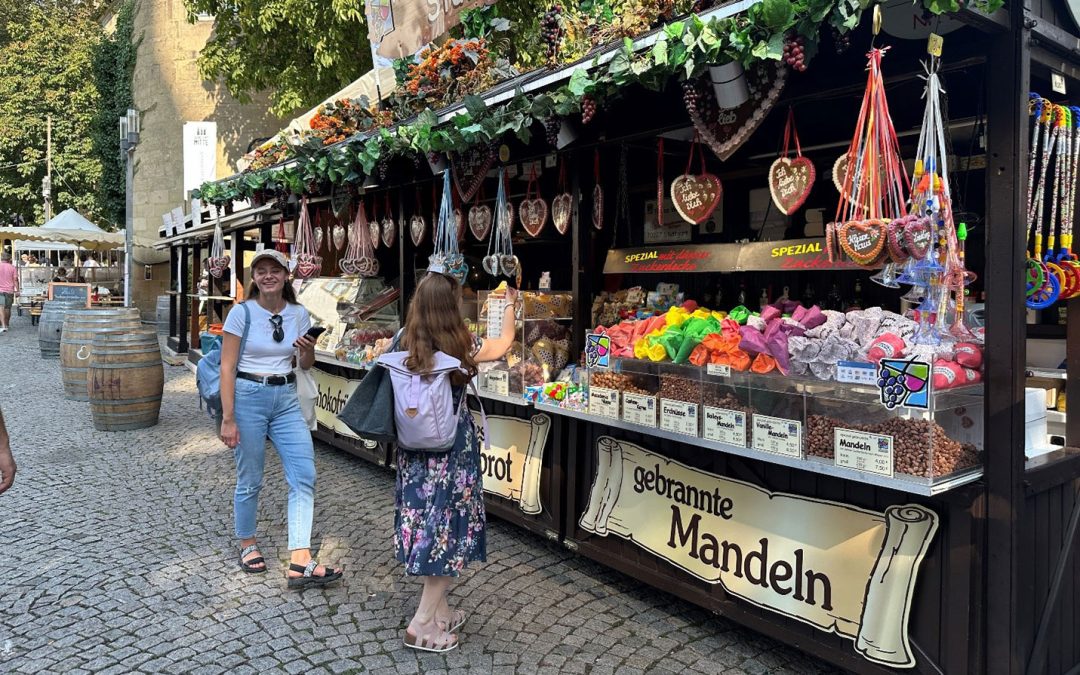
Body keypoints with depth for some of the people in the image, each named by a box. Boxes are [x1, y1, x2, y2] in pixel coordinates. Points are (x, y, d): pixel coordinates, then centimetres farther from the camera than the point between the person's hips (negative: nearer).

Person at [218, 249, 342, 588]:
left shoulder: (299, 314, 5)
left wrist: (308, 351, -10)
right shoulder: (242, 313, -6)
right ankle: (248, 546, 32)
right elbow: (227, 367, -7)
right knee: (250, 479, 7)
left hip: (286, 398, 4)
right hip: (248, 396, -3)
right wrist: (228, 418, -12)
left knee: (304, 476, -7)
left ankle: (300, 563, -6)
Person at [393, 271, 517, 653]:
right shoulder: (461, 347, -15)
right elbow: (504, 344, 4)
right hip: (452, 452, -5)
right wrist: (510, 305, 18)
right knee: (449, 533, 6)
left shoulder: (406, 348, -5)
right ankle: (422, 624, 8)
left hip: (415, 452, 5)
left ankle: (439, 610, 30)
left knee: (426, 528, 16)